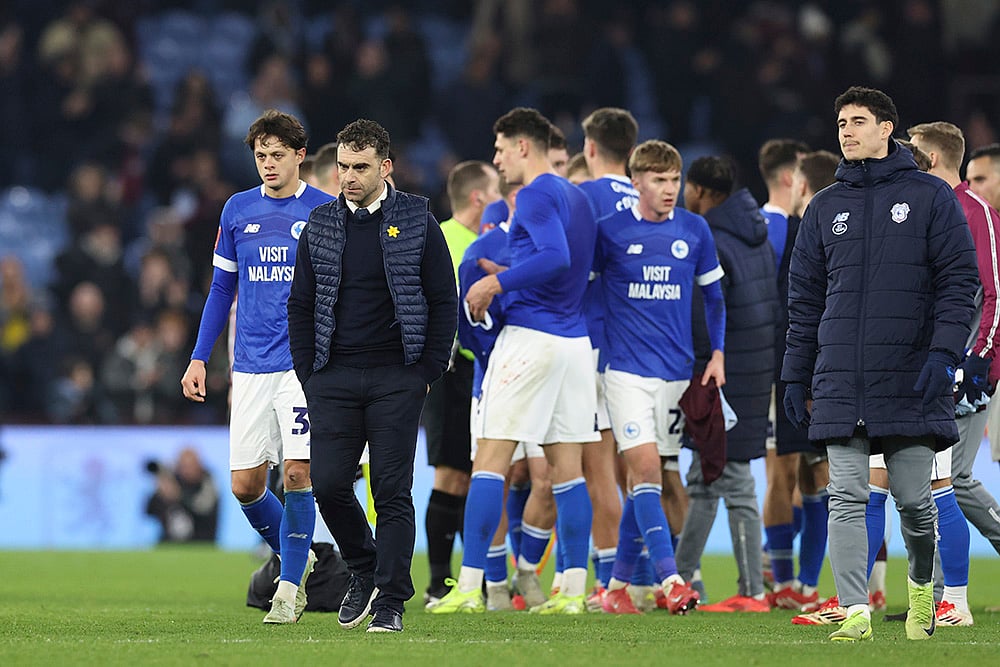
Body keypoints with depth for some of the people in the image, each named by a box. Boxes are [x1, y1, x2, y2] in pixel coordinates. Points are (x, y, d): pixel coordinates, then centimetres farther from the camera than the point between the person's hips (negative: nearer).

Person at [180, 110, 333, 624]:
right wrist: (199, 358, 11)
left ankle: (290, 587, 1)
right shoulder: (238, 210, 9)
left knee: (297, 474, -12)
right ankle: (296, 557, 25)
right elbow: (221, 288, 16)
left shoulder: (326, 212, 0)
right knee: (245, 485, 0)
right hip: (251, 368, 3)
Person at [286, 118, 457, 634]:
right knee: (329, 484, -5)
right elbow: (301, 305, 13)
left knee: (392, 492, -4)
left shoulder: (417, 222, 2)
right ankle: (364, 572, 19)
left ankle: (390, 601, 2)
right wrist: (310, 377, 5)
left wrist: (428, 371, -3)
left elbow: (444, 300, 4)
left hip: (396, 378, -3)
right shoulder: (320, 225, 9)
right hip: (334, 378, 3)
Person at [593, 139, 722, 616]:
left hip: (677, 373, 3)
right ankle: (670, 581, -21)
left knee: (647, 479, 6)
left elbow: (713, 294, 16)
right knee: (645, 469, -15)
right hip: (627, 370, -3)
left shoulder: (694, 231, 5)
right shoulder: (610, 231, -3)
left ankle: (617, 584, 15)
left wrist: (717, 353, 8)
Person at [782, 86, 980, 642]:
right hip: (841, 382, 2)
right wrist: (796, 377, 11)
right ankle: (854, 611, -7)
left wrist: (944, 351, -12)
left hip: (910, 379, -2)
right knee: (846, 500, -6)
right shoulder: (825, 207, 13)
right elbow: (804, 298, 16)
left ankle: (921, 585, 29)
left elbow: (959, 279, 0)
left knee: (914, 499, 3)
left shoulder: (930, 196, 4)